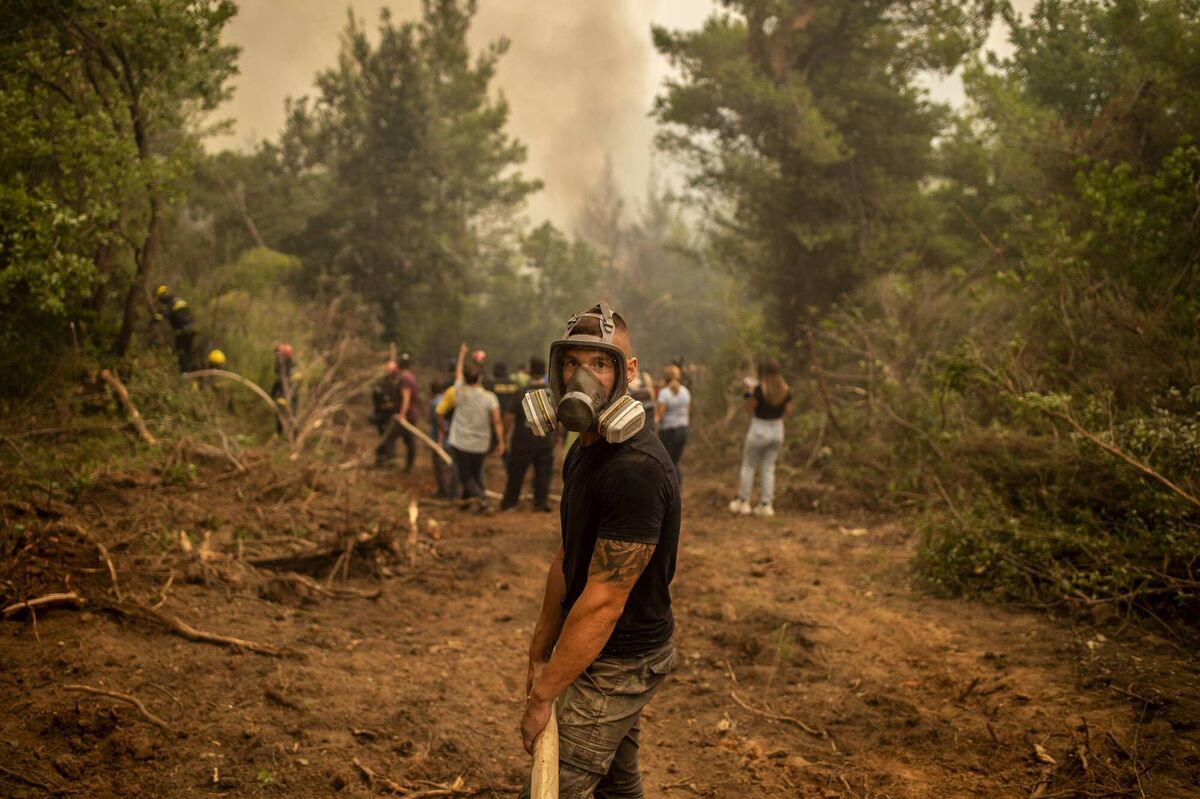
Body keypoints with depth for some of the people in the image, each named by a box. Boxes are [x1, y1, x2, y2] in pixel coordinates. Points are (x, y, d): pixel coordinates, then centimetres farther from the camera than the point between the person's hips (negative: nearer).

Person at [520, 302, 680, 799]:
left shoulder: (636, 469, -27)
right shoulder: (584, 451, 6)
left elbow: (603, 600, -26)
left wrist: (543, 695, -19)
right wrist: (540, 652, 11)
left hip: (618, 663, -9)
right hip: (614, 653, 9)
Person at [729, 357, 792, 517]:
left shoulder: (759, 389, -19)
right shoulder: (785, 390, -4)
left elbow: (749, 409, -12)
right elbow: (788, 412, 4)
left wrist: (750, 393, 0)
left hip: (759, 430, -5)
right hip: (777, 430, 5)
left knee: (748, 466, 10)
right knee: (768, 468, 12)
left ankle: (743, 502, 14)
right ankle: (766, 504, 11)